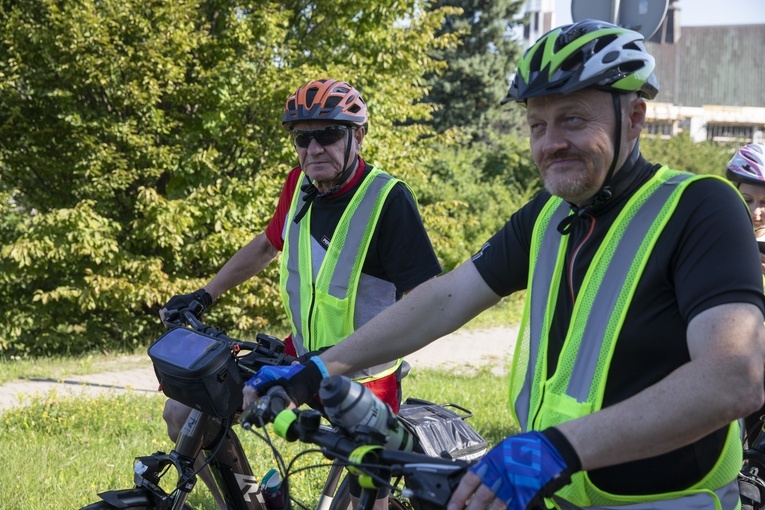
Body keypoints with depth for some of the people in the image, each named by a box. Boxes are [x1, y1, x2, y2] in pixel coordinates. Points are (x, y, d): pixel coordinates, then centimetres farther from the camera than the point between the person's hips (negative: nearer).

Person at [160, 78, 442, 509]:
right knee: (185, 413, 0)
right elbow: (268, 245, 19)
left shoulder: (387, 199, -21)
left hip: (364, 379, -6)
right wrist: (206, 294, 17)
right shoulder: (300, 186, -1)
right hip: (302, 358, 6)